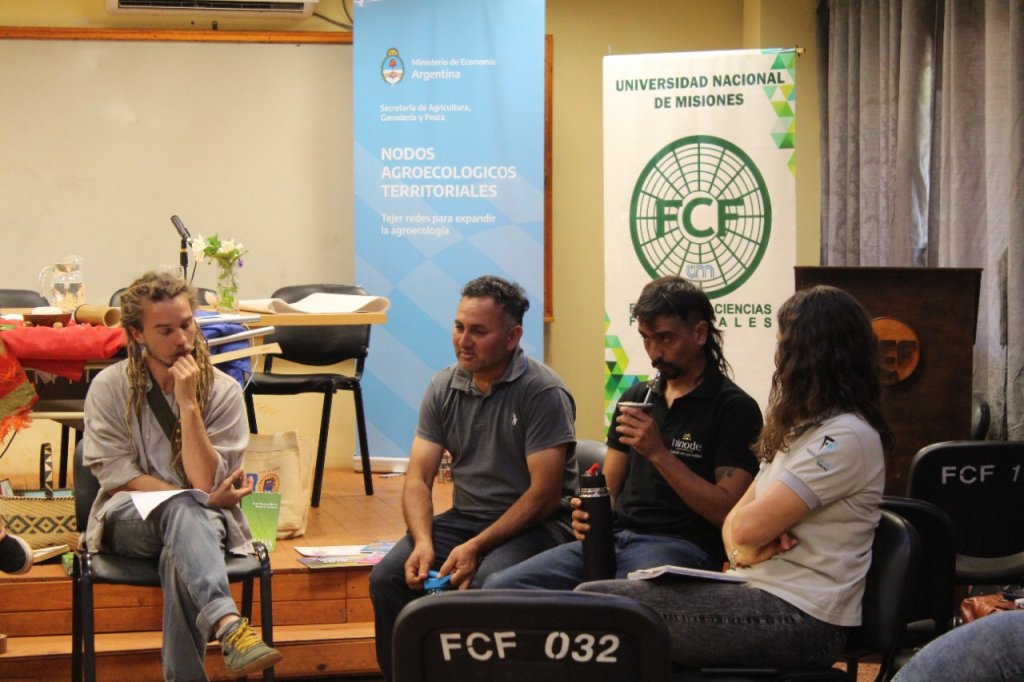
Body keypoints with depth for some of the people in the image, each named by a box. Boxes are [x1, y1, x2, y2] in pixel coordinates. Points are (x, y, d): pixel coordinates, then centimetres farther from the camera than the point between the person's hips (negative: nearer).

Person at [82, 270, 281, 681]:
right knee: (183, 509, -37)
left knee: (180, 555, -38)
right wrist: (195, 500, -15)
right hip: (129, 522, -1)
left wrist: (188, 404, -17)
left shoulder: (222, 391, -1)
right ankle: (227, 624, -57)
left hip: (199, 521, 1)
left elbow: (206, 484, -10)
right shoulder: (109, 387, 0)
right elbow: (117, 476, -6)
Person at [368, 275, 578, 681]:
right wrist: (423, 542, -17)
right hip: (464, 517, 6)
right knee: (388, 578, -16)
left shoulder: (543, 393, -12)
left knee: (487, 584, -35)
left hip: (534, 525, -5)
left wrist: (475, 548, -22)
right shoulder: (443, 388, 5)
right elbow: (417, 479, 3)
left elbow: (544, 494, -16)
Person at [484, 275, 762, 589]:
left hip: (682, 547, -7)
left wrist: (659, 453, -14)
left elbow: (727, 513, -9)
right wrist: (588, 513, -4)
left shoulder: (735, 407, -1)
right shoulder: (635, 398, 20)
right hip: (614, 537, 7)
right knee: (500, 586, -13)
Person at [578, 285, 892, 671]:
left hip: (800, 618, -10)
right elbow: (735, 523, 15)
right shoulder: (804, 430, 20)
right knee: (592, 598, -2)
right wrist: (743, 548, -7)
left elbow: (747, 526, -18)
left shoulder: (845, 437, -13)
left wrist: (744, 542, 5)